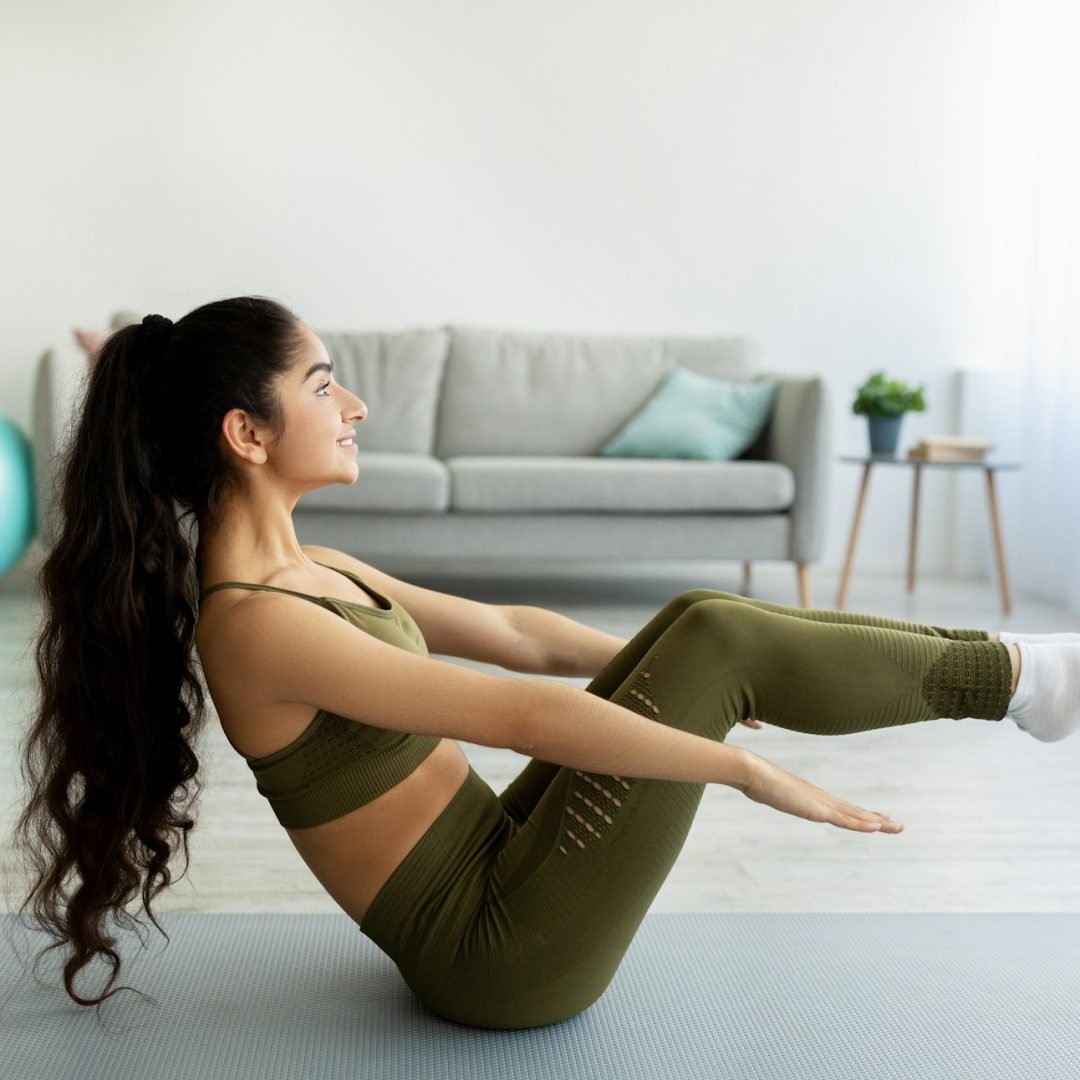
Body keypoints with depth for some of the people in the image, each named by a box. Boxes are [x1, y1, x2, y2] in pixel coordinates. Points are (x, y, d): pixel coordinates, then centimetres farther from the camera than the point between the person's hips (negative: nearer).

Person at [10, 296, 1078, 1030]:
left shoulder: (305, 570, 7)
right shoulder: (254, 622, -22)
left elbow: (510, 633, 13)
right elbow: (522, 716, -26)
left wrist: (673, 668, 17)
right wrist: (751, 769, -22)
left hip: (492, 863, 9)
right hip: (498, 954, -9)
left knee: (698, 618, 2)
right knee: (718, 638, -12)